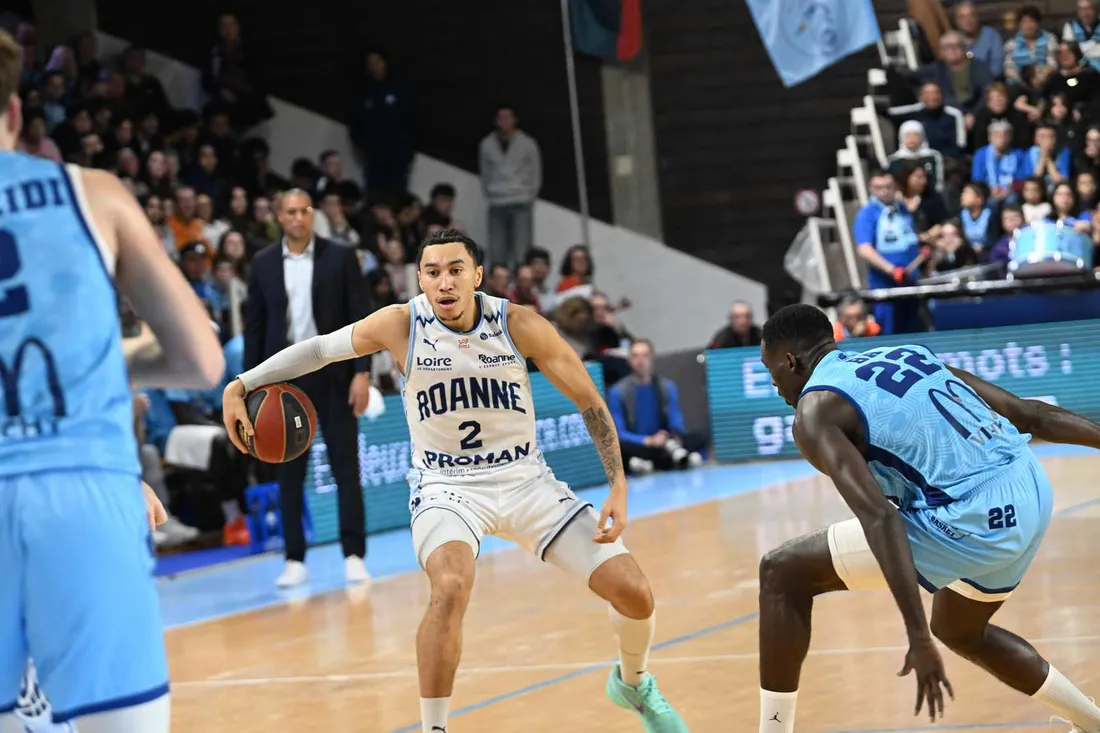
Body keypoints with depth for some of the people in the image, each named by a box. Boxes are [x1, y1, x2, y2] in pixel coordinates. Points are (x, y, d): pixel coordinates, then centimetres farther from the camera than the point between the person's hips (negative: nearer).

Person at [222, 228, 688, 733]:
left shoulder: (519, 325, -14)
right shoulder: (401, 326, -14)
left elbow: (588, 401, -5)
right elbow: (319, 349, 1)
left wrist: (618, 486, -10)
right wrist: (240, 385, -7)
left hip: (525, 479, 2)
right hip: (446, 486, -2)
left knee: (634, 594, -3)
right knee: (451, 588, -35)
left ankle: (633, 684, 32)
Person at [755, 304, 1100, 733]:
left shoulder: (816, 409, -1)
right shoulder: (908, 355, 22)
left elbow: (879, 518, -17)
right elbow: (1030, 414, 19)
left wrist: (919, 637, -22)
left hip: (974, 520, -8)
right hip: (1032, 492, 8)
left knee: (782, 574, 3)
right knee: (958, 631, 37)